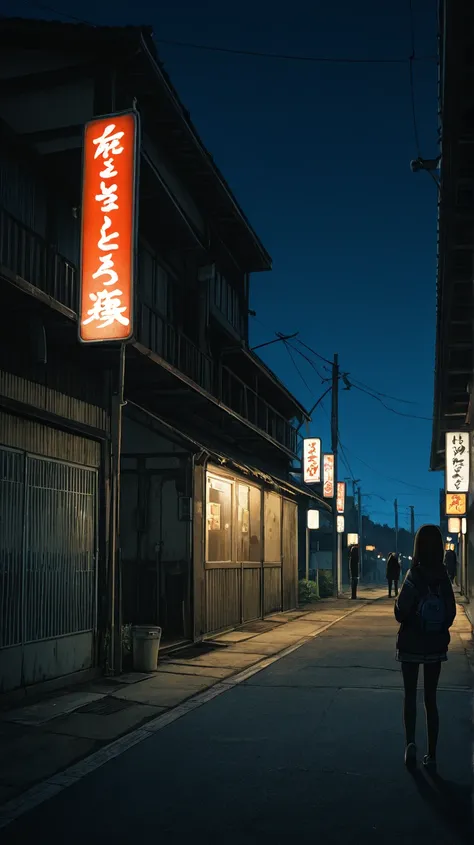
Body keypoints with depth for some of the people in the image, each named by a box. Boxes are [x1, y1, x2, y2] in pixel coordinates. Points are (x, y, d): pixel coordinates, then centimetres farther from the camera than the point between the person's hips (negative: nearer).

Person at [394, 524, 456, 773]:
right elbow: (451, 614, -2)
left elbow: (400, 613, -14)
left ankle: (410, 742, -6)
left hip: (411, 645, -3)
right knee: (431, 698, 12)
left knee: (410, 696, 12)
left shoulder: (414, 575, -15)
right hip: (436, 646, 3)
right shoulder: (444, 577, -6)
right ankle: (431, 756, 14)